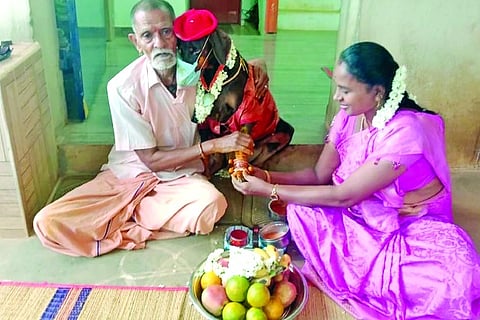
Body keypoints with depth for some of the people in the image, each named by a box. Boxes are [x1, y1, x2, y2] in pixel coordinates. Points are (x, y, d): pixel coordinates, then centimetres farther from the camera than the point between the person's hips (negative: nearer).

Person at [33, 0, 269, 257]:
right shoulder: (123, 87, -19)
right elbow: (151, 159, -14)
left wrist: (253, 67, -9)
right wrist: (214, 145, -19)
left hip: (181, 176, 3)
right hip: (129, 173, -2)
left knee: (211, 205, -34)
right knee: (48, 222, -22)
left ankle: (124, 215, -9)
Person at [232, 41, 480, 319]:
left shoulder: (406, 132, -29)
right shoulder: (349, 117, -8)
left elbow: (343, 196, -26)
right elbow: (319, 175, 1)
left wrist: (269, 190, -22)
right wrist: (267, 177, -15)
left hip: (415, 230, -5)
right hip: (364, 218, 5)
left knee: (456, 280, -34)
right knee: (300, 210, -20)